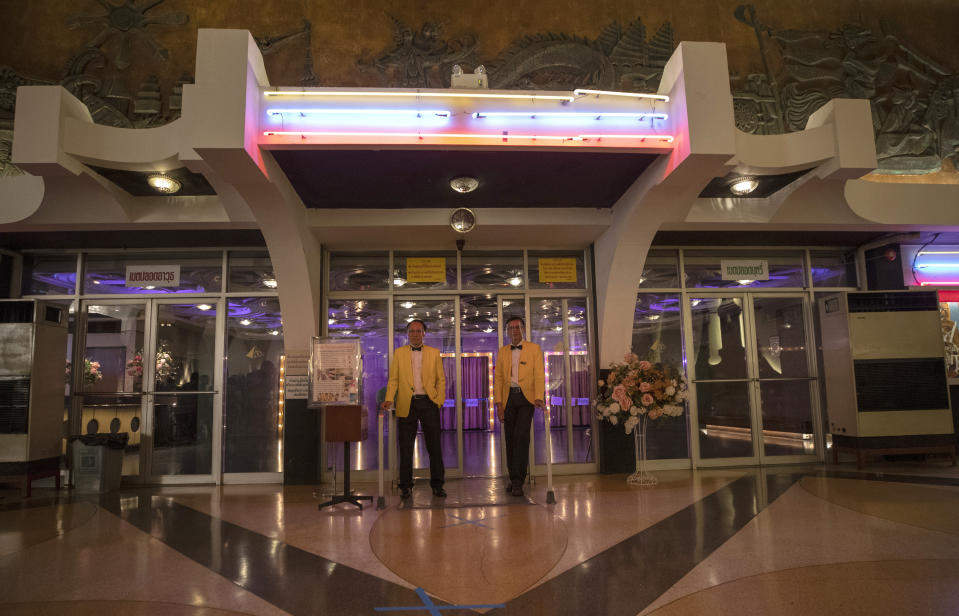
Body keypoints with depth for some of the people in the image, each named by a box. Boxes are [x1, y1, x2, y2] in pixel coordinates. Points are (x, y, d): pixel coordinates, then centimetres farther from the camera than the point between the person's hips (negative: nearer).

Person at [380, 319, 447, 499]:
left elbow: (441, 379, 9)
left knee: (434, 446, 3)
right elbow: (393, 379, 6)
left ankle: (437, 485, 14)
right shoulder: (399, 353, 10)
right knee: (405, 447, 4)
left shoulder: (434, 353, 10)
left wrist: (439, 400, -3)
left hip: (429, 403, 0)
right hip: (406, 405, 0)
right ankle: (406, 486, 14)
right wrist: (389, 399, -7)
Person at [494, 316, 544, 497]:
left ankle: (518, 481, -10)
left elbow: (539, 375, -3)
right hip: (508, 397, 3)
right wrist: (498, 403, 1)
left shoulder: (534, 349, 6)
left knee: (521, 435, -14)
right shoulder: (502, 352, 14)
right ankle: (513, 478, 17)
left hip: (526, 397, -3)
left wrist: (539, 397, -17)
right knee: (510, 438, 5)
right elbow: (498, 378, 11)